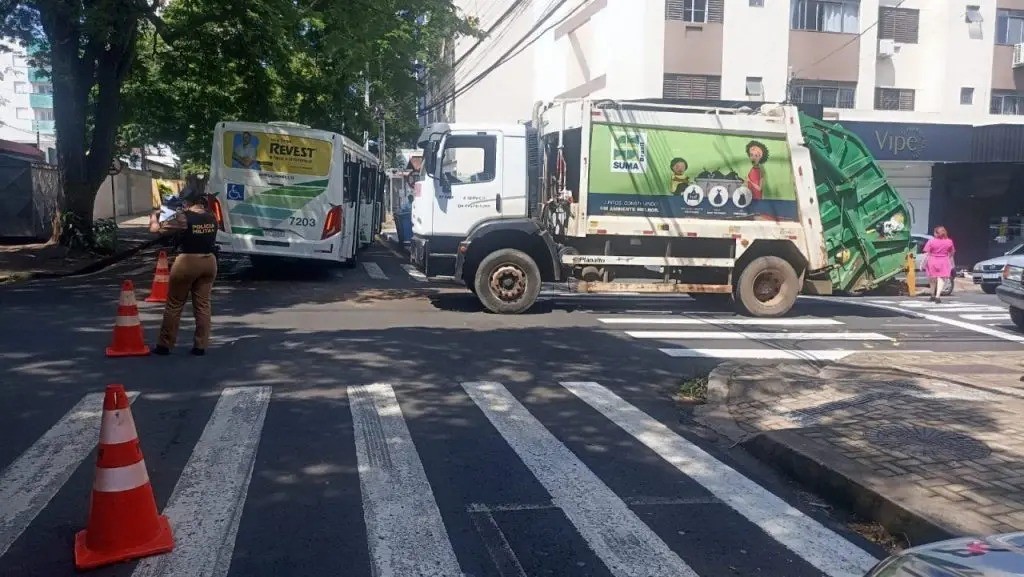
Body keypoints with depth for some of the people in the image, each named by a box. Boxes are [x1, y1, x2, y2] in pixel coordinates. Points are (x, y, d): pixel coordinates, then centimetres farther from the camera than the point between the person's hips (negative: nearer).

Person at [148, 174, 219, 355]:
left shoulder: (183, 217, -14)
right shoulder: (212, 218, 2)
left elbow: (155, 229, -7)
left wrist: (154, 217, 13)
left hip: (187, 262, -5)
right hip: (209, 261, 5)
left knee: (174, 305, 8)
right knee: (202, 305, 9)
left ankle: (164, 345, 15)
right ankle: (200, 346, 9)